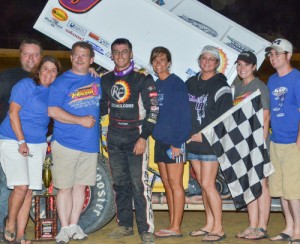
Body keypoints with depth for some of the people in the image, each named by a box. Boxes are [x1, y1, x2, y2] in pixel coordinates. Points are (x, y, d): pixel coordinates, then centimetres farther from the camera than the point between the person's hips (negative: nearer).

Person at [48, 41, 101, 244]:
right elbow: (53, 111, -12)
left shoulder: (97, 81, 11)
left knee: (81, 185, 10)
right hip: (66, 143, -4)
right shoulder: (62, 82, -4)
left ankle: (74, 226, 21)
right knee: (65, 187, 0)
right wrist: (80, 120, -16)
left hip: (90, 144, 4)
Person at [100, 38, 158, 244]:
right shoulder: (106, 80, 13)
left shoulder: (142, 79, -2)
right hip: (114, 139, 5)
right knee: (120, 184, 10)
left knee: (139, 184, -11)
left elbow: (153, 110, -6)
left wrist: (143, 137, -13)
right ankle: (125, 225, 20)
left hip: (135, 136, -5)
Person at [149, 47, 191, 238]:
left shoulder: (176, 83, -8)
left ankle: (176, 228, 0)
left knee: (175, 183, -4)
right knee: (167, 184, 10)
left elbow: (184, 115, -13)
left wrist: (177, 142, -17)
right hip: (160, 141, 8)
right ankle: (172, 225, 17)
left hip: (174, 142, -7)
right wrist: (154, 135, 9)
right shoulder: (155, 85, 13)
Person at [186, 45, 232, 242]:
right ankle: (209, 225, 19)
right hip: (193, 143, 6)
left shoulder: (221, 87, -6)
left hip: (210, 143, -6)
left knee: (208, 184, -8)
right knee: (203, 184, 10)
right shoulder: (191, 83, 13)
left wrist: (204, 134, -15)